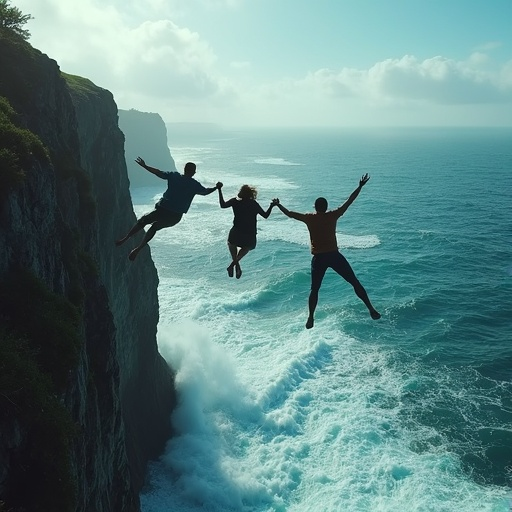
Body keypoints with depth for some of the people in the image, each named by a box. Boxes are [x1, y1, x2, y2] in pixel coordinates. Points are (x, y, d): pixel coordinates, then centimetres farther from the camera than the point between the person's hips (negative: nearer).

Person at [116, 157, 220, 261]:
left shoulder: (174, 176, -1)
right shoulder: (195, 185, 0)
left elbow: (158, 172, -1)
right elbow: (206, 192, 15)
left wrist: (144, 166, 11)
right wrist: (216, 188, 33)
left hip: (163, 210, -1)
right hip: (175, 217, 2)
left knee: (143, 220, 21)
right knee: (155, 227, 23)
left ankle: (124, 239, 15)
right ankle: (138, 249, 14)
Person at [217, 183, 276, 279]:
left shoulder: (235, 201, 3)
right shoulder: (254, 204, 8)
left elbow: (223, 205, -10)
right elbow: (265, 215, 14)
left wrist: (219, 190, -4)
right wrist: (271, 206, 28)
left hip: (236, 232, -1)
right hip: (250, 235, 1)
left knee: (231, 243, 31)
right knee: (247, 247, 31)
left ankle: (235, 262, 10)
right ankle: (235, 261, 6)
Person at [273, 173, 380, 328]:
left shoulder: (309, 218, 4)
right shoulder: (332, 215, 1)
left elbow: (289, 214, 15)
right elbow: (349, 201, 6)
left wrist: (278, 205, 31)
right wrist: (360, 187, 14)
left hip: (318, 258, 1)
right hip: (334, 255, -1)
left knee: (314, 289, 12)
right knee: (355, 282, 6)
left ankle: (311, 318, 6)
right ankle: (371, 309, 3)